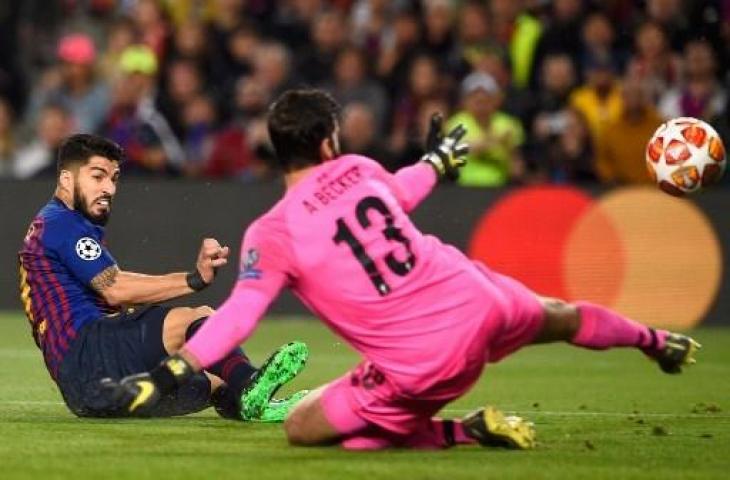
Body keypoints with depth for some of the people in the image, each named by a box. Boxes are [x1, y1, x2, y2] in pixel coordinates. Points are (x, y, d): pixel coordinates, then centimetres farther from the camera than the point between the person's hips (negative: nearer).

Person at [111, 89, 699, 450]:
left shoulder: (272, 233, -11)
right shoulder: (359, 169, 4)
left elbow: (237, 316, -17)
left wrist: (165, 374, -17)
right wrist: (437, 161, 50)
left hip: (421, 365, -6)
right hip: (478, 302, 6)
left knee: (300, 427, 8)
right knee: (562, 318, 35)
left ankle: (465, 431, 1)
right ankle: (655, 340, 67)